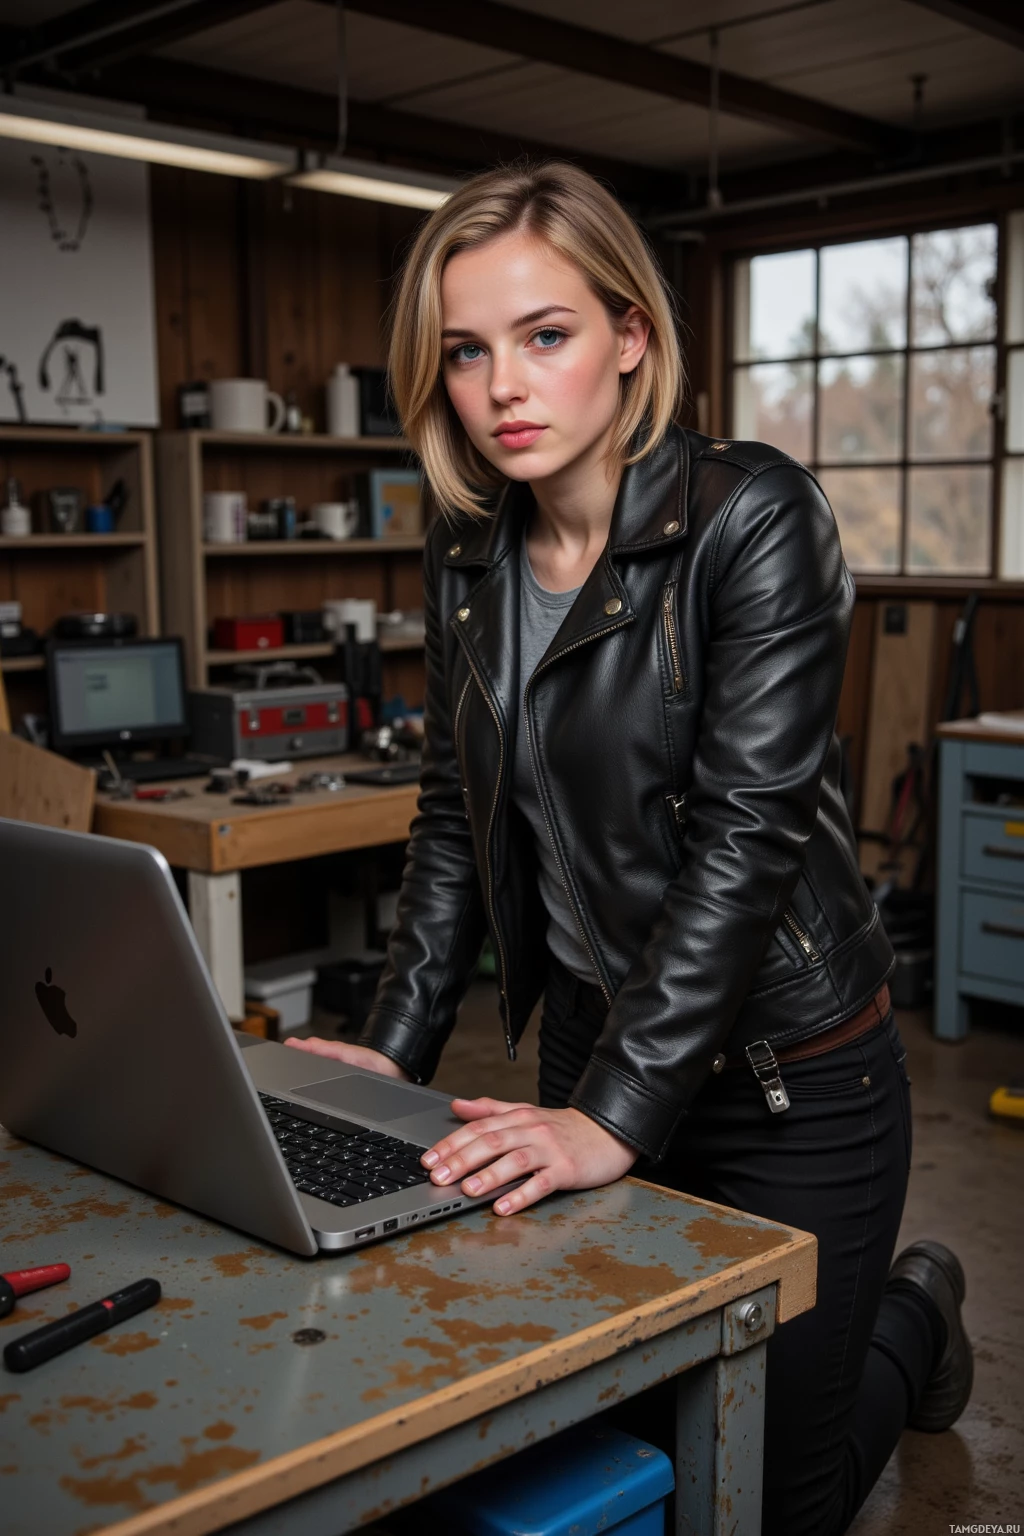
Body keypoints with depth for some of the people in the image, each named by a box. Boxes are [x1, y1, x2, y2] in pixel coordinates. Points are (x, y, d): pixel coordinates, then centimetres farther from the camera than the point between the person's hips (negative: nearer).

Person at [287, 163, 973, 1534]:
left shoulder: (752, 519, -18)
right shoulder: (470, 553, 2)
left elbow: (749, 830, -25)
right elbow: (458, 813, 8)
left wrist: (620, 1113, -30)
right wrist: (396, 1046, 0)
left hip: (782, 1085, -6)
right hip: (588, 1043, 6)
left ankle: (914, 1317, 37)